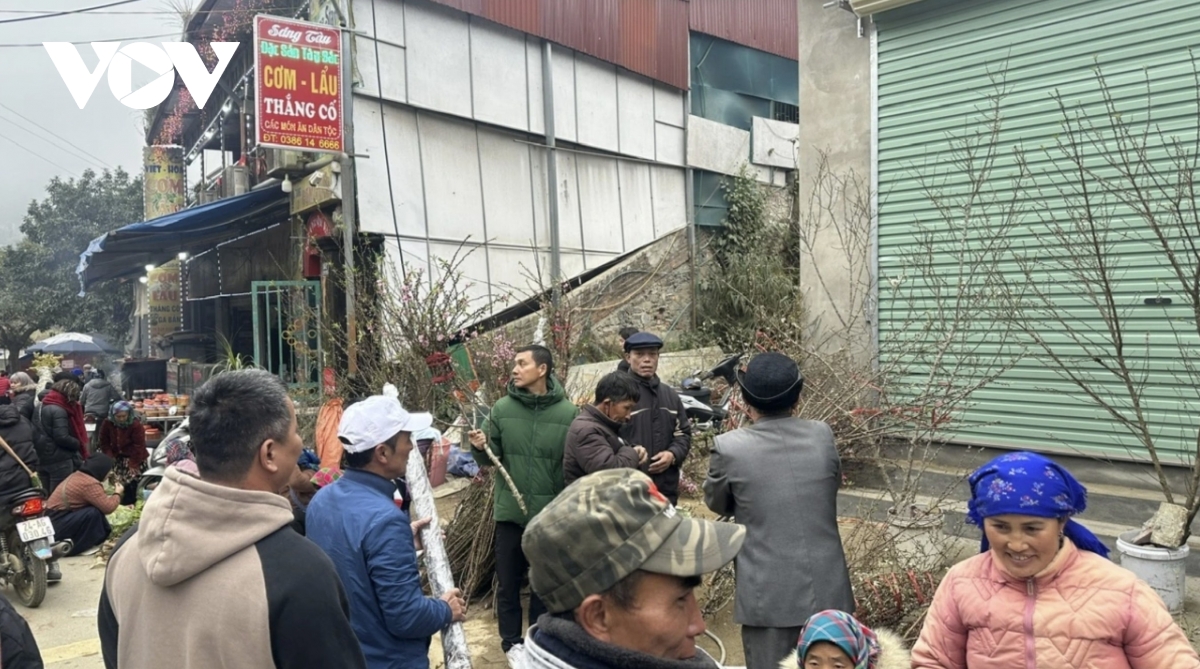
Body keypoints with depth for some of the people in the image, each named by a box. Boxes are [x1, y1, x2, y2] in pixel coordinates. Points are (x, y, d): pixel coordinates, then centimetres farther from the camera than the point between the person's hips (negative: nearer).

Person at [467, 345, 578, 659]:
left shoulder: (568, 413, -9)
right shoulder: (502, 409, -3)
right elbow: (491, 459, 1)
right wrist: (480, 448, -20)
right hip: (509, 512, 1)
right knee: (508, 582, 12)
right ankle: (512, 643, 29)